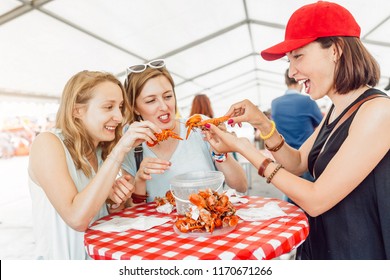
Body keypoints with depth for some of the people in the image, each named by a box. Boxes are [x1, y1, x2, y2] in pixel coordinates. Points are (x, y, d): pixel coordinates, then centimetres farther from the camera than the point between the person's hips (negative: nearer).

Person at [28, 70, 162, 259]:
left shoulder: (102, 150, 3)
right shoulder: (47, 143, -14)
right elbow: (77, 218, -25)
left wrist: (116, 200, -10)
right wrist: (119, 151, -27)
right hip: (63, 258, -5)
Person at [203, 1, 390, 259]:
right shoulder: (338, 110, 5)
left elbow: (316, 200, -23)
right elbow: (297, 164, 8)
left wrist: (244, 148, -19)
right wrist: (263, 125, -7)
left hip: (360, 253, -7)